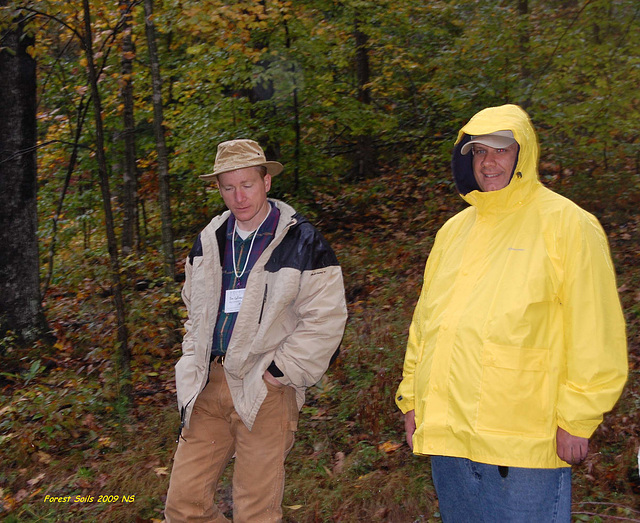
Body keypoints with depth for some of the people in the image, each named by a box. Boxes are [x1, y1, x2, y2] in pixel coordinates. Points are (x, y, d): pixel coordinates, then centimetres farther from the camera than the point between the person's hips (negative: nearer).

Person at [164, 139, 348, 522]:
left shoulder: (303, 243, -7)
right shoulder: (209, 241, 12)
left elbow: (326, 318, -9)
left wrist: (280, 371, -11)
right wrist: (194, 368, 14)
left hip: (265, 391, -5)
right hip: (209, 388, 6)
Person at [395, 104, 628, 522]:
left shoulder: (567, 224, -5)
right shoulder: (455, 230, 14)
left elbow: (594, 337, -9)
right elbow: (425, 323, 18)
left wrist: (577, 419, -11)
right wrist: (413, 399, 14)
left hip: (526, 442, -6)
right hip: (446, 434, 6)